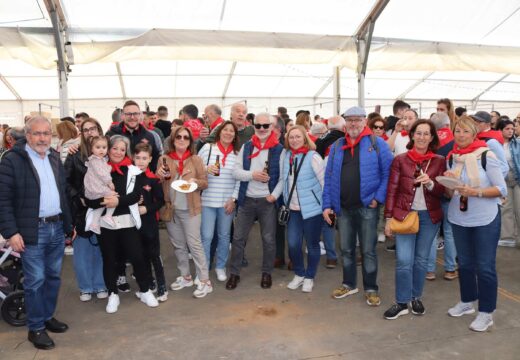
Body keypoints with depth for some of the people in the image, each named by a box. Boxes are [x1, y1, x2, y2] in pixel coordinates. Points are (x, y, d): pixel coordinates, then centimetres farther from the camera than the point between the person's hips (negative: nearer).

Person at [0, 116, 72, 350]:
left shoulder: (55, 158, 10)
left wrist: (69, 224, 15)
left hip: (57, 228, 6)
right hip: (32, 231, -6)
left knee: (53, 276, 15)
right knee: (35, 281, 3)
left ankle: (48, 316, 32)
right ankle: (35, 328, 18)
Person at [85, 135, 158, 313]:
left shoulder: (133, 171, 3)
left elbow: (136, 195, -8)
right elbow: (88, 199, -2)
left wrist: (118, 201, -22)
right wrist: (104, 201, -20)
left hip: (127, 221, -1)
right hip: (105, 222, 1)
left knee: (137, 257, 1)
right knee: (110, 260, 11)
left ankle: (144, 290, 21)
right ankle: (113, 294, 28)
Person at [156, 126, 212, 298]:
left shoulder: (196, 159, -2)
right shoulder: (164, 159, 3)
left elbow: (205, 182, 1)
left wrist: (196, 182, -21)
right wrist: (159, 176, -14)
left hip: (190, 208, -3)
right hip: (170, 208, 4)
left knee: (194, 244, -3)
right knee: (178, 245, 14)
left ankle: (205, 281, 5)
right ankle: (186, 277, 29)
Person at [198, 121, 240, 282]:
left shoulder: (237, 153, 3)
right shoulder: (207, 148, 0)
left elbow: (240, 179, 3)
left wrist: (233, 199, -3)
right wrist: (206, 169, -16)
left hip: (228, 202, 2)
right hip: (208, 200, -2)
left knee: (224, 236, 13)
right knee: (206, 237, 0)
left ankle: (221, 267, 30)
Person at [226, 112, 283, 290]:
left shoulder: (279, 149, -4)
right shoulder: (246, 146, 5)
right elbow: (236, 171, 1)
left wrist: (275, 194, -14)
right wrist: (252, 175, -16)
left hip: (268, 200, -2)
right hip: (247, 199, 3)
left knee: (268, 239, 9)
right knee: (238, 237, 7)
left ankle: (267, 273, 27)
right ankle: (234, 273, 22)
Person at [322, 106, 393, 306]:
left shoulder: (377, 143, -4)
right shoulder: (337, 146, 8)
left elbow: (388, 173, -7)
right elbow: (329, 177, 7)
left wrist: (379, 197, -14)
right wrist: (327, 204, 2)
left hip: (367, 206, -4)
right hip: (342, 207, 4)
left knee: (368, 250, 7)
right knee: (346, 249, 16)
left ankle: (371, 289, 23)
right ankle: (349, 284, 33)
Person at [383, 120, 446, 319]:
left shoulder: (440, 161, 2)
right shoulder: (400, 160, -1)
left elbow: (442, 191, 1)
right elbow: (392, 190, -1)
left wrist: (430, 183, -20)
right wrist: (388, 218, -4)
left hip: (430, 216, 2)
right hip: (404, 214, -1)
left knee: (421, 260, 11)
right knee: (404, 260, -4)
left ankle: (416, 298, 28)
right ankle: (402, 302, 11)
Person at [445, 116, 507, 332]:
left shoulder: (486, 155, -12)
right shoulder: (451, 158, 3)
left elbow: (502, 189, -12)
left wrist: (475, 192, -25)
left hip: (485, 219, -5)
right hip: (459, 219, 5)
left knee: (485, 266, 3)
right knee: (465, 263, 17)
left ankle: (486, 313, 18)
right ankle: (466, 302, 35)